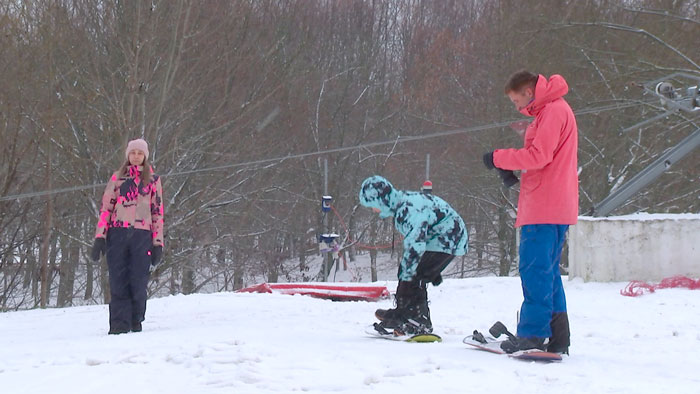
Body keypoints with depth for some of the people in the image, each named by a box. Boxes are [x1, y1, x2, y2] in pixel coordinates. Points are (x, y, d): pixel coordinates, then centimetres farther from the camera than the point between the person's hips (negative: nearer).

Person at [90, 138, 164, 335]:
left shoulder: (153, 180, 13)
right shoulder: (117, 178, 12)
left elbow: (158, 212, 12)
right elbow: (105, 207, 8)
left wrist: (158, 243, 6)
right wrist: (100, 236, -1)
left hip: (142, 235, 0)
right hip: (117, 232, 0)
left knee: (138, 281, -4)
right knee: (118, 281, -4)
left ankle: (136, 321, 9)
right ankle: (119, 323, -3)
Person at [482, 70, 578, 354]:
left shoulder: (553, 110, -10)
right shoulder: (547, 111, 23)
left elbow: (539, 156, -18)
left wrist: (499, 158, -8)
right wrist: (512, 168, 10)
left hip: (545, 210, -10)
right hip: (552, 209, 10)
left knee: (534, 268, -10)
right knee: (547, 271, 11)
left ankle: (533, 334, -11)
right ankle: (557, 338, 12)